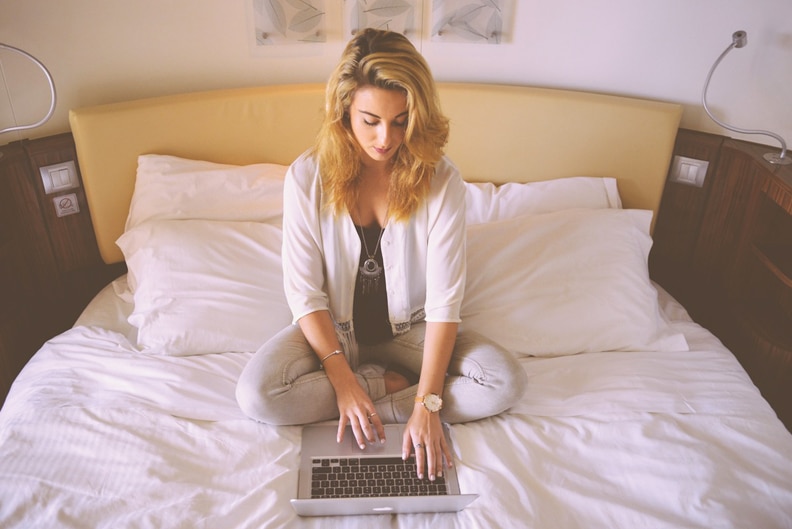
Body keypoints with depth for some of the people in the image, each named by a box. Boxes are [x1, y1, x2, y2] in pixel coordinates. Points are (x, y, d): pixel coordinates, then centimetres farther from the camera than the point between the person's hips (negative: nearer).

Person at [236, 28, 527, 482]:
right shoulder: (308, 176, -16)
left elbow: (445, 300, -19)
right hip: (333, 328, 1)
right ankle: (385, 383, -6)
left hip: (410, 327, 0)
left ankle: (371, 405, -13)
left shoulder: (442, 181, -18)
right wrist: (344, 379, -20)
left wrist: (427, 405, -25)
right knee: (256, 396, -25)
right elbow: (304, 291, -13)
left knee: (507, 383, -21)